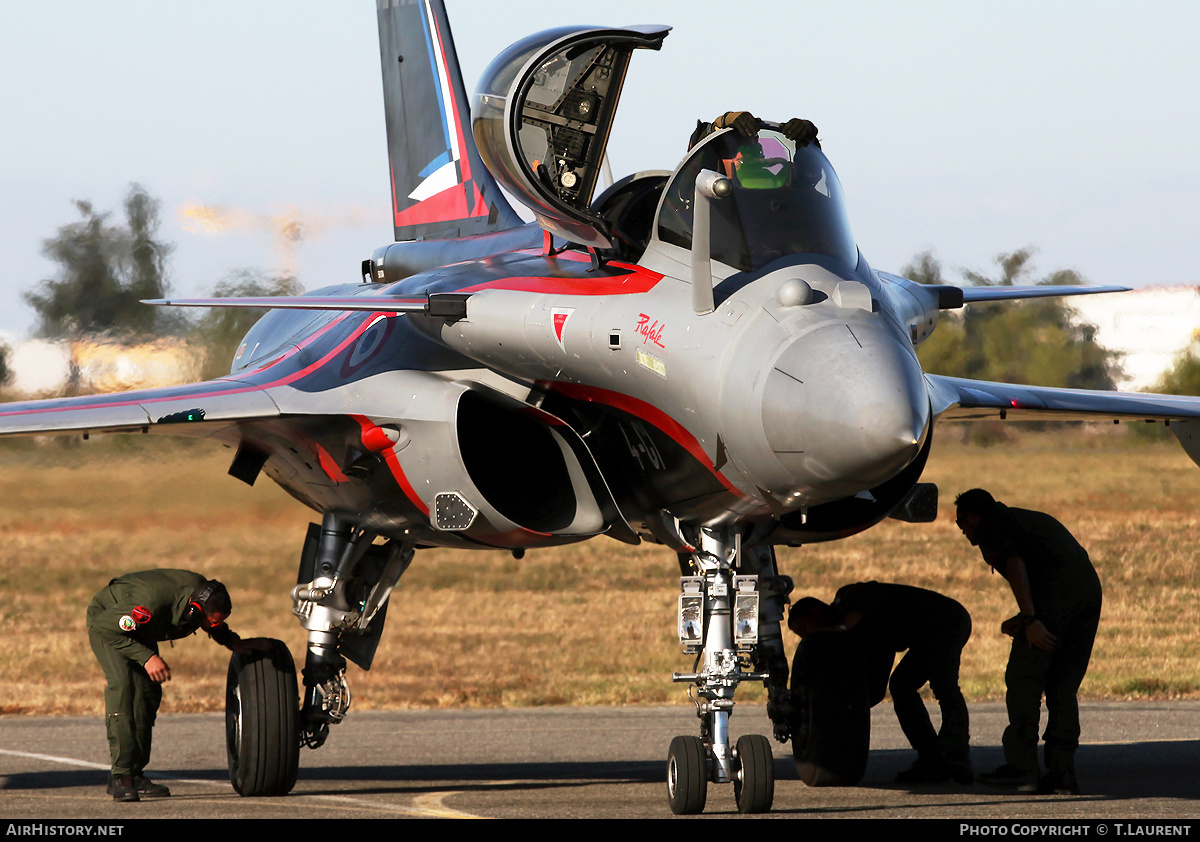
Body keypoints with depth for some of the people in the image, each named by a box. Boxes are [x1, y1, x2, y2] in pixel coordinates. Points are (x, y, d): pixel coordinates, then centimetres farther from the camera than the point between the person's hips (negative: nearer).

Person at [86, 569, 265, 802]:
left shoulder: (201, 590, -21)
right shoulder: (152, 605, -44)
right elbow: (104, 627, -34)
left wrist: (233, 642, -12)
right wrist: (147, 657, -37)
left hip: (138, 629, 7)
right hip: (105, 618, -7)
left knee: (149, 692, -4)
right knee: (123, 684, -24)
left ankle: (135, 774, 2)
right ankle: (121, 776, -27)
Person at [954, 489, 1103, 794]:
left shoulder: (990, 527, 9)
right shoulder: (1032, 519, 35)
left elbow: (1015, 564, -9)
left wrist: (1030, 620, -16)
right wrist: (1023, 620, 32)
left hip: (1056, 588, -8)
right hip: (1090, 585, 8)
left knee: (1023, 679, -1)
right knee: (1063, 686, 11)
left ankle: (1021, 766, -6)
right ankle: (1062, 770, 4)